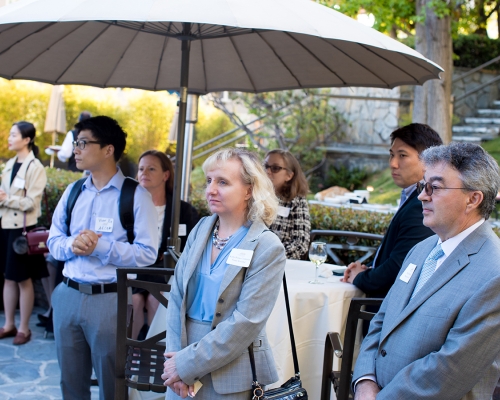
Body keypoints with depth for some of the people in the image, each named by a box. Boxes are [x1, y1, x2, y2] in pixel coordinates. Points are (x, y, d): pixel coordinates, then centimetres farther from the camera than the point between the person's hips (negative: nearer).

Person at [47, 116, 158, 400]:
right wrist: (71, 245, -12)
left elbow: (147, 253, -15)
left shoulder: (136, 195, -8)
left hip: (109, 299, -5)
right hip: (67, 294, 5)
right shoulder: (73, 192, 9)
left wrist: (100, 246, -21)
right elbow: (54, 242, 10)